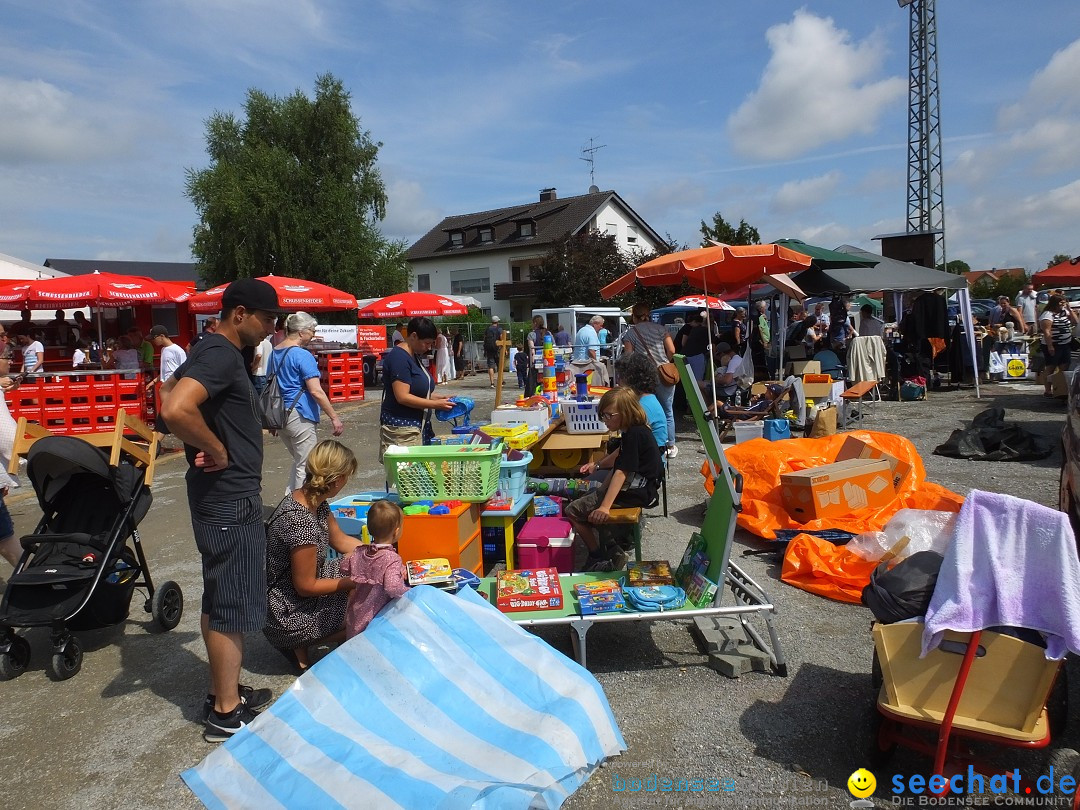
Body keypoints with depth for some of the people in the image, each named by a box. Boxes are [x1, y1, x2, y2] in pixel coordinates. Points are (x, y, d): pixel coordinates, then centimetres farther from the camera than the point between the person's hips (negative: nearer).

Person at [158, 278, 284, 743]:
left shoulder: (210, 350, 12)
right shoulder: (222, 355, -19)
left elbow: (170, 391, 25)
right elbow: (176, 410, -35)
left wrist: (205, 446, 11)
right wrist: (219, 451, -19)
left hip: (223, 494, 10)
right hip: (230, 498, -10)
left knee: (218, 599, 17)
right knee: (234, 604, -1)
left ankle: (222, 693, 31)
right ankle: (227, 715, 12)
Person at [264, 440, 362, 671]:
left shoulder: (315, 501, -5)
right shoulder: (301, 522, -32)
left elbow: (341, 541, 10)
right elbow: (305, 587, -22)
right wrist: (356, 581, -14)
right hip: (287, 613, -9)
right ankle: (299, 644, 6)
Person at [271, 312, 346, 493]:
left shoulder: (275, 353, 13)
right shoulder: (303, 355, -14)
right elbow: (316, 391, -19)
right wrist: (334, 417, -16)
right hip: (299, 416, -9)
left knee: (298, 461, 21)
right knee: (305, 467, 0)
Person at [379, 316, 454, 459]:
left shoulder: (414, 356, 15)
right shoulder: (399, 358, -15)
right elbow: (403, 397, -21)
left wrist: (441, 398, 6)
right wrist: (435, 405, -16)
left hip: (417, 425, 9)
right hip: (401, 429, -9)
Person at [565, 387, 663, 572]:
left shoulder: (634, 434, -21)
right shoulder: (634, 430, 9)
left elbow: (621, 472, -29)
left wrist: (605, 507, -33)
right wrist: (596, 465, 27)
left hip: (636, 493, -11)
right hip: (640, 486, 11)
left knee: (573, 511, -7)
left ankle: (599, 558, 3)